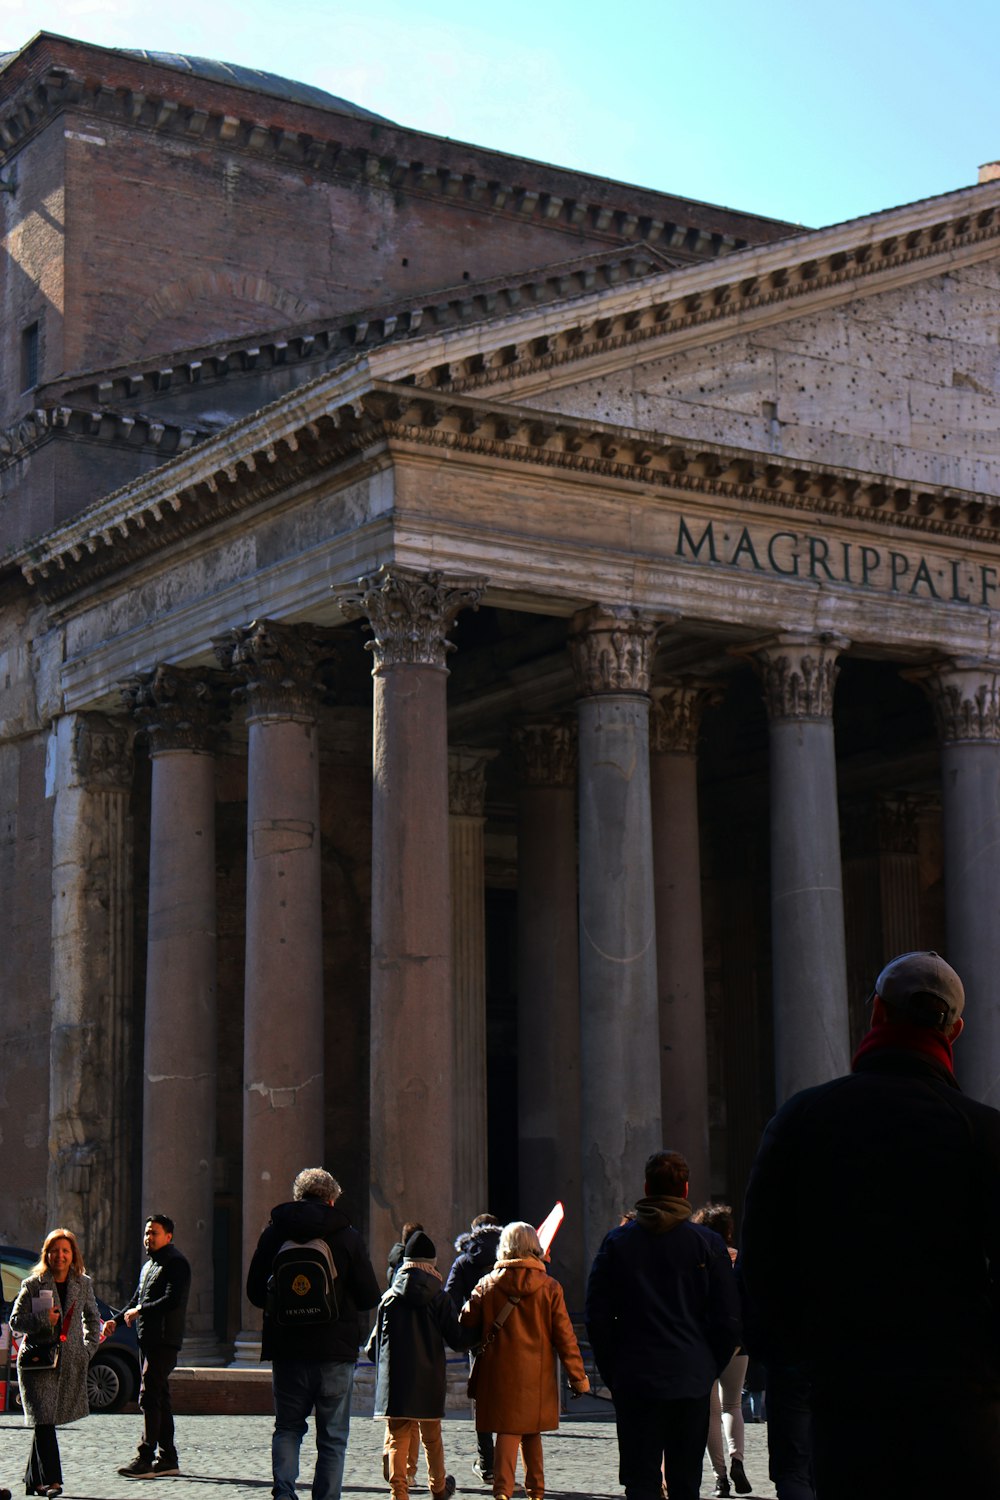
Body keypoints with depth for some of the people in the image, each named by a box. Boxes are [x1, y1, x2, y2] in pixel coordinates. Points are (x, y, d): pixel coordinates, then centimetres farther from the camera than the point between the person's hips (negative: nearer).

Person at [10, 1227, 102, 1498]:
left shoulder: (83, 1284, 8)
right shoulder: (33, 1284, -3)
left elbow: (92, 1318, 21)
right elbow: (15, 1321, -2)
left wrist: (89, 1348, 10)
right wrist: (44, 1320, -18)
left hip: (71, 1362, 3)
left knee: (45, 1422, 7)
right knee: (44, 1419, -13)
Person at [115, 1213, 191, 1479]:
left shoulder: (176, 1264, -8)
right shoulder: (148, 1266, 22)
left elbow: (172, 1301, -20)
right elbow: (137, 1300, 27)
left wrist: (139, 1311, -13)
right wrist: (117, 1320, 10)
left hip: (164, 1341, -10)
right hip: (147, 1339, 10)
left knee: (149, 1397, -15)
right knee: (159, 1398, 12)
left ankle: (145, 1460, -18)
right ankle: (167, 1459, 17)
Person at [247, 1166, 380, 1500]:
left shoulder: (274, 1233, 3)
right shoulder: (347, 1236, -3)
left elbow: (255, 1292, 6)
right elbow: (369, 1297, -2)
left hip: (286, 1348, 2)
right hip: (335, 1350, -2)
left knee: (287, 1426, 13)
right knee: (332, 1437, 7)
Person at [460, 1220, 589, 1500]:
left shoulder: (488, 1284, -3)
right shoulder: (549, 1288, -4)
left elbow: (466, 1322, 1)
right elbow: (565, 1336, -2)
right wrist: (578, 1377, 5)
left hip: (500, 1372, -1)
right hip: (537, 1373, 1)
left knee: (508, 1431, 2)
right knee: (531, 1432, 16)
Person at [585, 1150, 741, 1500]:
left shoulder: (617, 1242, 2)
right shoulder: (708, 1244, 0)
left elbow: (596, 1316, 1)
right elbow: (729, 1320, 0)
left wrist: (613, 1374, 8)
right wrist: (709, 1370, 11)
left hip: (634, 1382, 0)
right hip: (691, 1381, 0)